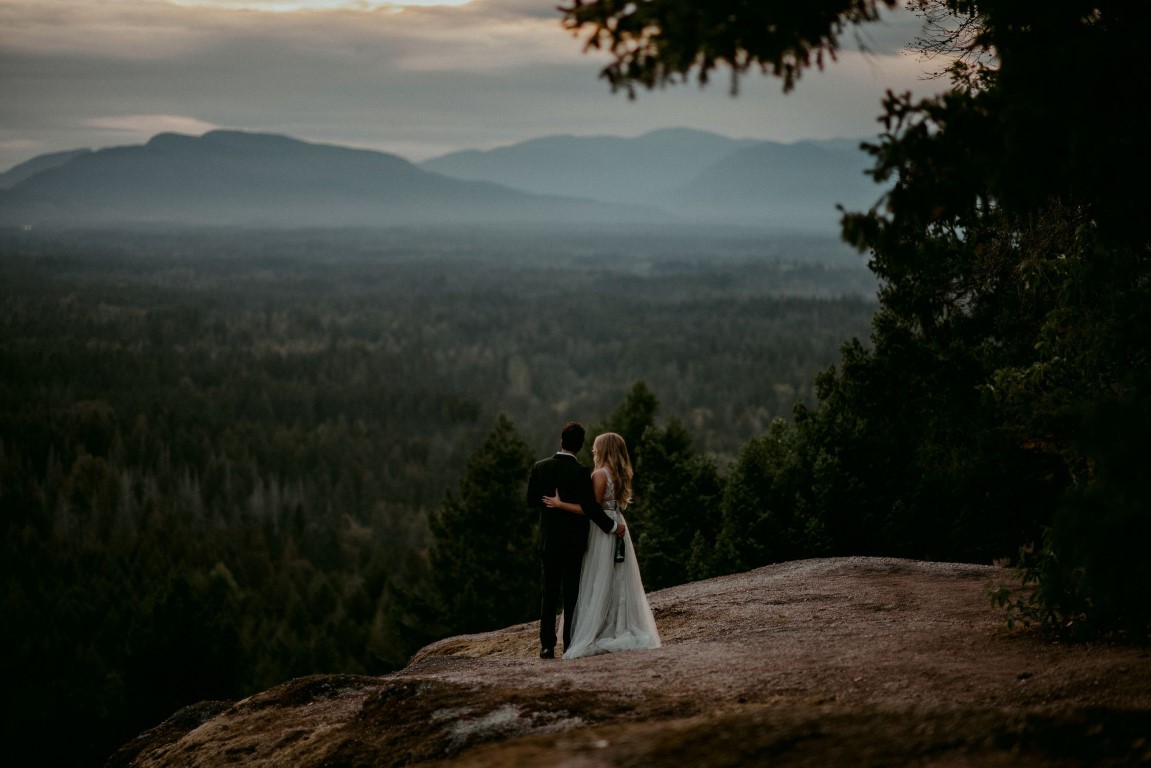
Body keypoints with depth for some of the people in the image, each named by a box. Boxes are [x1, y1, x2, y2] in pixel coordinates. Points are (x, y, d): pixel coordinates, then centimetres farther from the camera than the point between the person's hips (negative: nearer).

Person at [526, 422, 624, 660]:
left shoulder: (540, 467, -2)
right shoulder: (580, 472, -14)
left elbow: (531, 502, 3)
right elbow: (590, 507, -18)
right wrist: (612, 526, -7)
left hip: (548, 540, 3)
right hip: (574, 541, -3)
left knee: (549, 594, 9)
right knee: (572, 595, 4)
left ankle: (547, 646, 6)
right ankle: (570, 644, 4)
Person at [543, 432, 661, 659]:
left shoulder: (600, 474, -14)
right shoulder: (620, 475, 11)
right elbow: (619, 503, 12)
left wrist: (560, 504, -16)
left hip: (603, 530, -8)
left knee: (600, 585, -6)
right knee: (619, 583, 10)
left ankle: (595, 637, -6)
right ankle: (623, 631, 11)